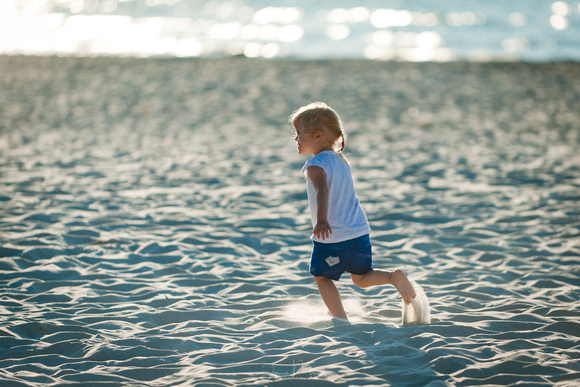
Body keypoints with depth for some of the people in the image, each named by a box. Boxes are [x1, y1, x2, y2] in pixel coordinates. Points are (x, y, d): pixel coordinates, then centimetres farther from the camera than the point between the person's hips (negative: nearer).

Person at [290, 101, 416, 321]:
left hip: (332, 237, -7)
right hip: (360, 231, 7)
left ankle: (341, 319, 6)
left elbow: (323, 190, -34)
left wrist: (322, 220, -50)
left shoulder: (315, 166, -14)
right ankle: (394, 277, -6)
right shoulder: (341, 160, 13)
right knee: (361, 278, 19)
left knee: (322, 277, 13)